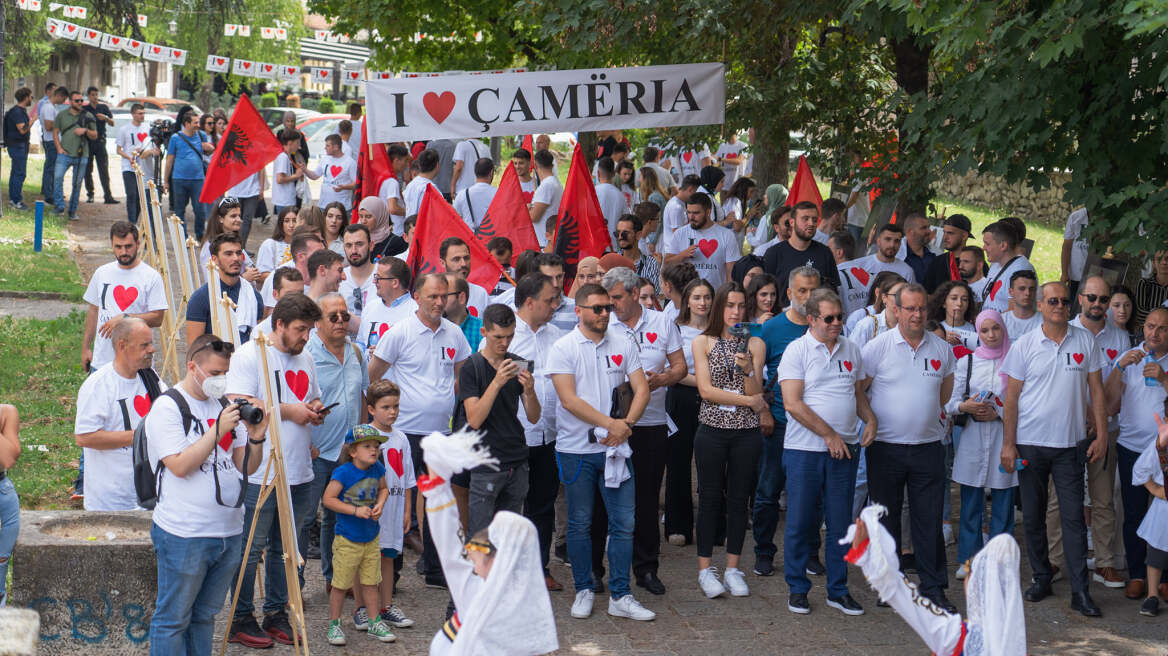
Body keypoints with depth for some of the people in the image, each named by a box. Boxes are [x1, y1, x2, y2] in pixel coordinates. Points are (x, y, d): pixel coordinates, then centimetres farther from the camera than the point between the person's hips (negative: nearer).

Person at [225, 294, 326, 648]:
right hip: (260, 473, -7)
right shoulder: (250, 355, -8)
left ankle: (276, 613, 23)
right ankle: (241, 620, 9)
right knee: (250, 549, 0)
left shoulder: (305, 359, 17)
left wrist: (315, 408, 5)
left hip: (299, 472, 7)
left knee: (285, 547, 13)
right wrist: (289, 410, -19)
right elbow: (239, 404, -19)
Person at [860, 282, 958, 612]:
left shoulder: (941, 349, 6)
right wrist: (874, 419, -4)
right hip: (886, 447, -2)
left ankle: (934, 587, 9)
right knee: (886, 517, 7)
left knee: (930, 520, 2)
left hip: (928, 446, 2)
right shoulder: (877, 346, -4)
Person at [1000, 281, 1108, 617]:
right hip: (1030, 443, 0)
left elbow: (1096, 389, 7)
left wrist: (1101, 435, 1)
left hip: (1071, 444, 0)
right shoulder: (1024, 345, 0)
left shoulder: (1085, 341, 3)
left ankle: (1080, 591, -3)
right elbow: (1012, 396, 1)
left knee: (1073, 517, -3)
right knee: (1033, 516, 8)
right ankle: (1041, 577, 22)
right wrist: (1008, 444, -3)